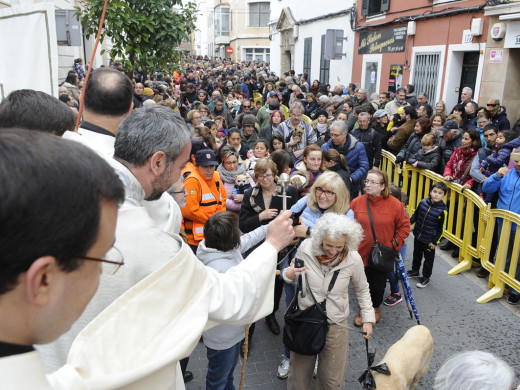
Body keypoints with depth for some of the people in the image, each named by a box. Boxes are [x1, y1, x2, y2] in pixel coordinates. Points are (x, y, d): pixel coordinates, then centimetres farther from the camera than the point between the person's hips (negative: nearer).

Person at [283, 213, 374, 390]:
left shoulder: (354, 259, -15)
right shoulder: (306, 248, -17)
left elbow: (362, 290, 4)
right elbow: (292, 272, 2)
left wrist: (368, 318, 2)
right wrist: (289, 274, -19)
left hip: (335, 325, 0)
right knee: (298, 373, 17)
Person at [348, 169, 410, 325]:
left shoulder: (394, 204, -8)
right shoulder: (356, 203, -5)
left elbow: (404, 226, 2)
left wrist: (395, 244, -3)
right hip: (361, 253, 1)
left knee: (378, 286, 10)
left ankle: (376, 308, 42)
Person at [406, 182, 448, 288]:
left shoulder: (442, 210, -19)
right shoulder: (423, 202, -8)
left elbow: (440, 229, -12)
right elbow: (415, 215, 9)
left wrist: (434, 241, -10)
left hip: (429, 240, -4)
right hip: (418, 236, 4)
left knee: (428, 259, 13)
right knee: (417, 254, 23)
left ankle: (426, 277, 30)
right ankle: (415, 271, 45)